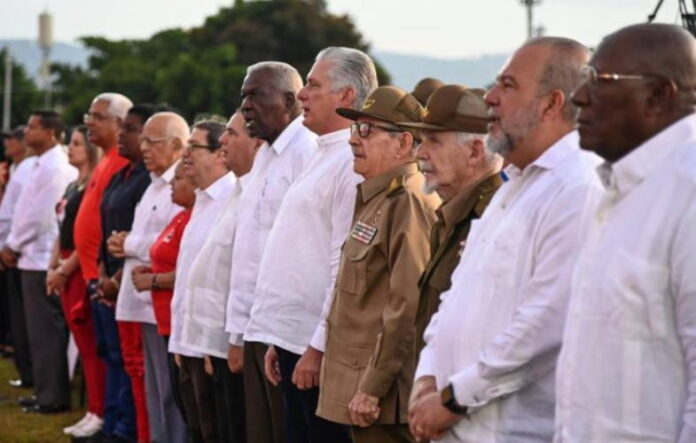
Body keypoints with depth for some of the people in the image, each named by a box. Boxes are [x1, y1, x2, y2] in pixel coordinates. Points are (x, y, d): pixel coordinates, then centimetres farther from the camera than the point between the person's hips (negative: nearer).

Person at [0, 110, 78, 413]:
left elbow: (40, 216, -19)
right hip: (35, 256, 10)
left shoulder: (54, 168, -16)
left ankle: (52, 398, -1)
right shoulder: (43, 165, 15)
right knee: (42, 330, 13)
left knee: (45, 331, -5)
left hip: (41, 258, -10)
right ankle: (47, 393, 18)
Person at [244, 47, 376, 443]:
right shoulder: (324, 156, 17)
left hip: (321, 347, -9)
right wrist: (279, 342, 17)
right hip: (293, 338, 9)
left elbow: (346, 266, -19)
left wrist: (319, 346, -20)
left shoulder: (354, 161, -14)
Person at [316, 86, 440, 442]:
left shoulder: (407, 203, -14)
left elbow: (407, 309, -21)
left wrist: (372, 388, -20)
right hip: (363, 390, 10)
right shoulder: (373, 200, 17)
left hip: (384, 399, -10)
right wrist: (362, 385, 16)